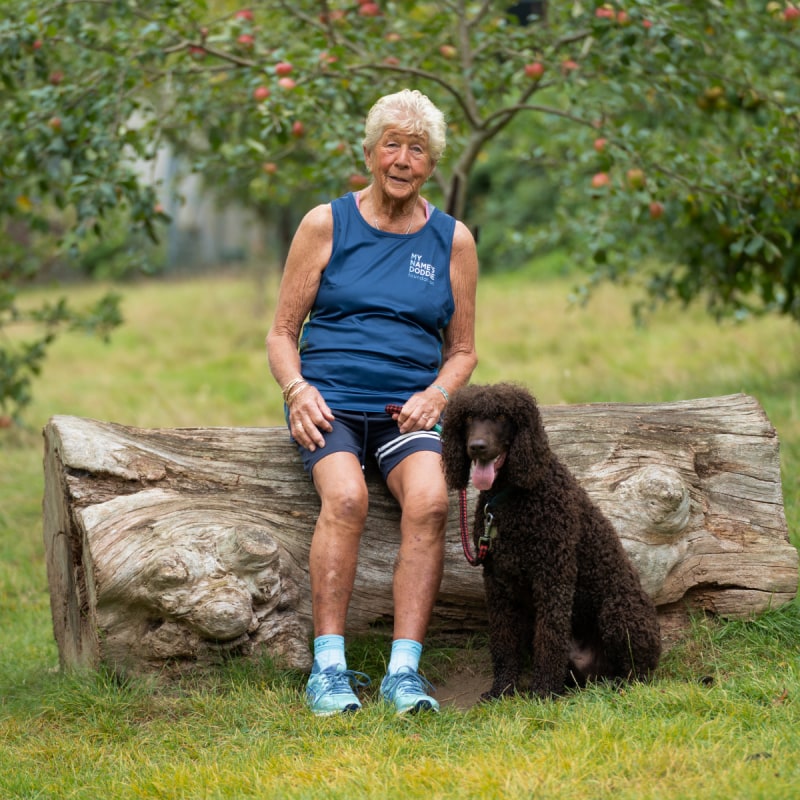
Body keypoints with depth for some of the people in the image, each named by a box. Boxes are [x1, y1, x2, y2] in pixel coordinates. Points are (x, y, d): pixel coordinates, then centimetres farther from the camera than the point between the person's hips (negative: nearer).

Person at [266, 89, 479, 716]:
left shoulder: (452, 240, 12)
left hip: (407, 408, 2)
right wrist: (297, 390, -11)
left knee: (429, 499, -30)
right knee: (346, 496, -33)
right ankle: (329, 667, -29)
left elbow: (463, 350, 17)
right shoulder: (327, 225, 7)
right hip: (329, 401, -1)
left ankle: (404, 671, -30)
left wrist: (437, 393, -5)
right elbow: (282, 333, 9)